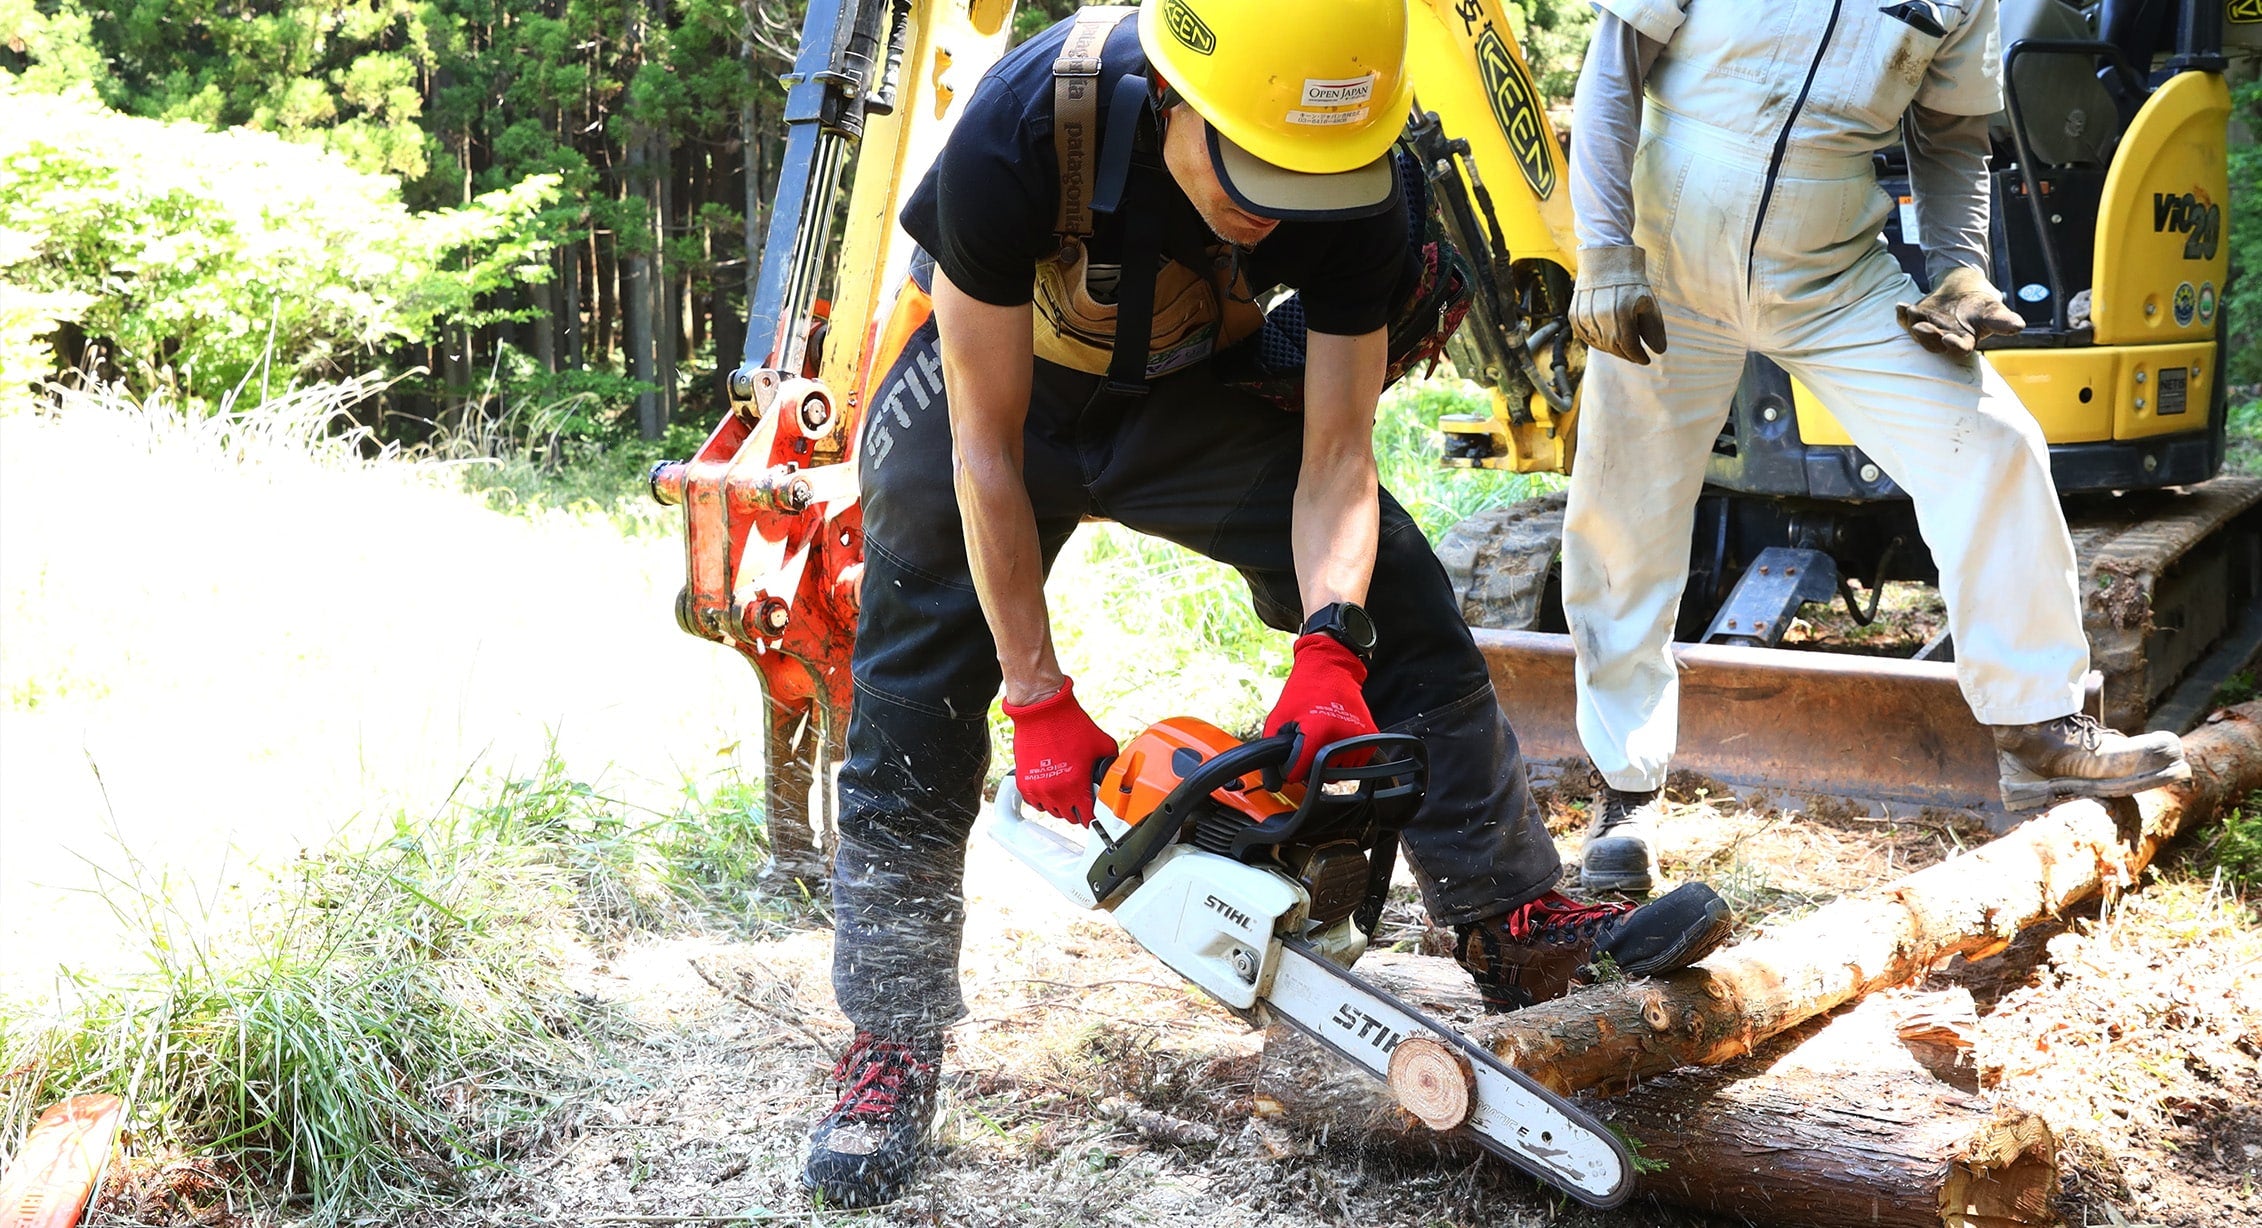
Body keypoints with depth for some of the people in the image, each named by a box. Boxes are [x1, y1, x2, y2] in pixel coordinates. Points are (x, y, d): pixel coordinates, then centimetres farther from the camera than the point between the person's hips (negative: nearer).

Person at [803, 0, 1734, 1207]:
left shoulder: (1356, 189, -30)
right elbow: (989, 447, -30)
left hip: (1190, 386, 3)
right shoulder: (1018, 128, -39)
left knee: (1393, 592, -9)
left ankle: (1514, 922, -1)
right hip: (993, 376, -2)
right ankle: (891, 1044, 3)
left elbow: (1334, 462, -22)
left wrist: (1328, 653, -39)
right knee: (915, 701, -8)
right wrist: (1039, 703, -27)